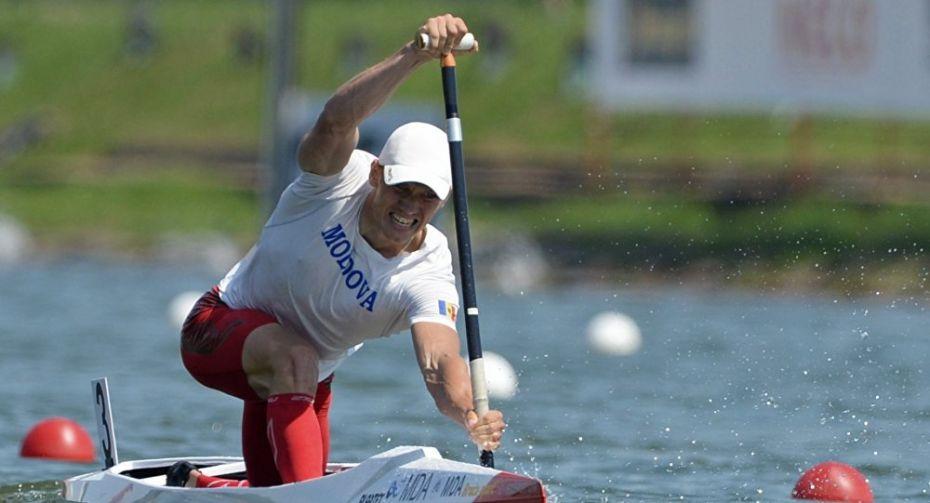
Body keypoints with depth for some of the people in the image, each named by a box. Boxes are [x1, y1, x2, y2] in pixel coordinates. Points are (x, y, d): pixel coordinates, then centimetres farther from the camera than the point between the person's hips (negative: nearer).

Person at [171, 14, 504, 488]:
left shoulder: (427, 276, -24)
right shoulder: (340, 177, -26)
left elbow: (439, 360, -39)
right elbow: (336, 120, -48)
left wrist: (469, 414, -63)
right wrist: (413, 56, -64)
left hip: (309, 377, 5)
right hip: (223, 326, -5)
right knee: (296, 359, -37)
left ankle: (192, 484, 41)